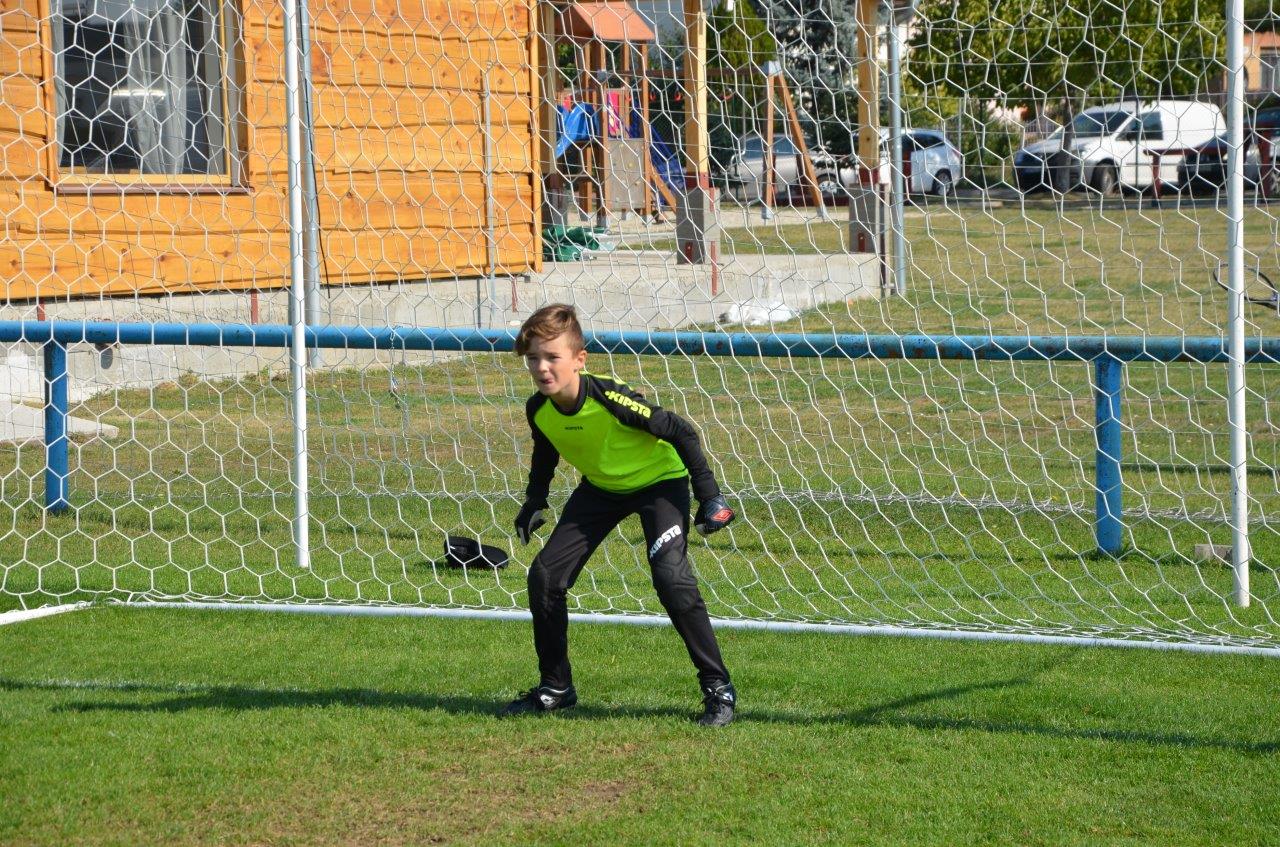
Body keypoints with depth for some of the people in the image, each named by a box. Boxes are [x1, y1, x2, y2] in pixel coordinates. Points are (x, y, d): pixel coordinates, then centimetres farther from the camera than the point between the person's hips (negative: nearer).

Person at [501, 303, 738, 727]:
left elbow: (681, 433, -24)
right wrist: (534, 503, 2)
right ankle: (555, 687, 14)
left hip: (659, 479, -6)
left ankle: (718, 688, -14)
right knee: (545, 575, -3)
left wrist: (709, 496, -22)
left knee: (671, 577, -26)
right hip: (601, 487, 6)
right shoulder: (539, 410, -17)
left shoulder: (610, 398, -35)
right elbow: (545, 455, 9)